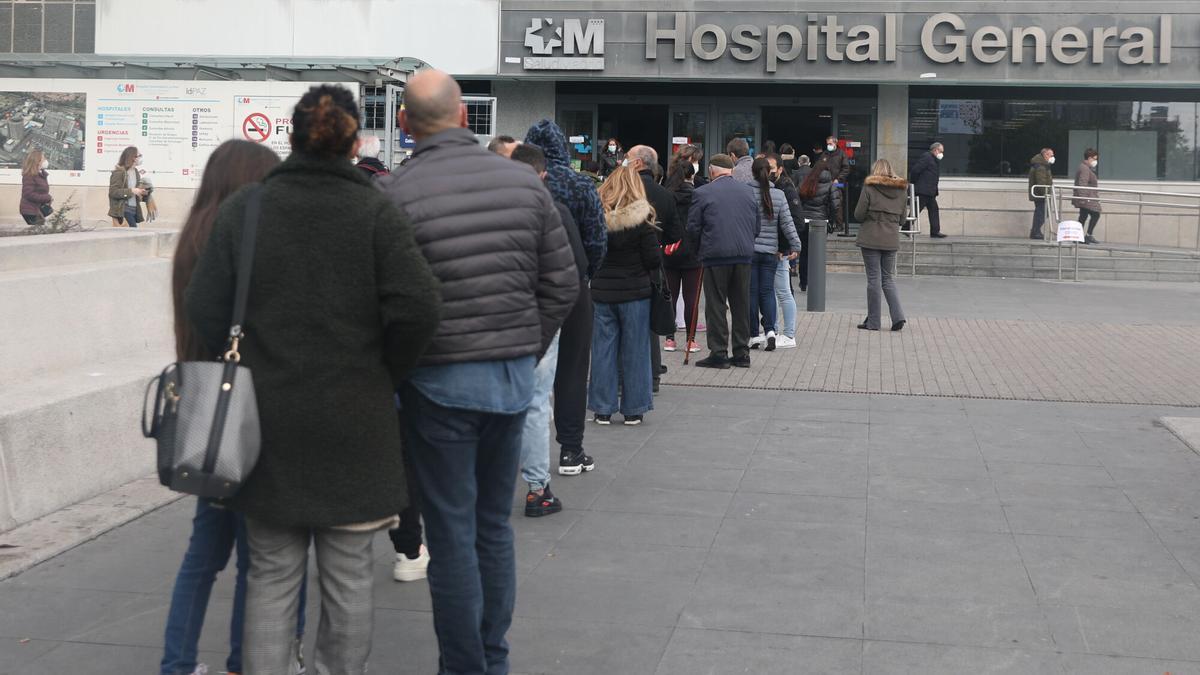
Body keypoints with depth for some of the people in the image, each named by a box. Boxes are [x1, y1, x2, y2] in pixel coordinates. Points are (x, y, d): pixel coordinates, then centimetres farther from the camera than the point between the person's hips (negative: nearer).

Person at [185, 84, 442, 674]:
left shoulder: (241, 209, -1)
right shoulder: (375, 212, -6)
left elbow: (204, 309, -3)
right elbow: (416, 308, -14)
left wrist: (246, 367, 10)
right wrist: (384, 374, 2)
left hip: (267, 423, 2)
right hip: (354, 422, -1)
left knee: (271, 576, 12)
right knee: (347, 577, 11)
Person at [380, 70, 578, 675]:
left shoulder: (392, 193, -11)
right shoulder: (524, 181, 1)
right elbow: (562, 284, 4)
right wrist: (525, 353, 14)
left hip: (439, 380, -4)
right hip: (514, 376, 4)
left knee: (452, 534, 5)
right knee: (495, 525, 17)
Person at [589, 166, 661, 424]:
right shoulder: (641, 220, -11)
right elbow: (654, 260, -9)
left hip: (601, 292, 2)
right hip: (635, 292, -2)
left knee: (603, 349, 9)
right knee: (634, 350, 8)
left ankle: (603, 409, 11)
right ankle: (633, 409, 13)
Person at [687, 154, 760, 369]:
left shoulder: (702, 193, -6)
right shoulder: (748, 191, 8)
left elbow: (693, 228, -3)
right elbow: (756, 226, 12)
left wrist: (700, 251, 13)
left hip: (716, 255, -4)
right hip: (744, 254, 4)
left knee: (716, 305, 2)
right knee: (741, 305, 11)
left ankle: (719, 353, 2)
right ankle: (741, 353, 16)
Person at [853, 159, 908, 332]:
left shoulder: (869, 188, -7)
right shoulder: (902, 190, 6)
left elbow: (858, 215, -7)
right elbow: (902, 219, 10)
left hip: (871, 239, -4)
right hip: (891, 240, 4)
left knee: (874, 279, 1)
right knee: (888, 279, 13)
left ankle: (873, 321, 6)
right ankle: (898, 316, 0)